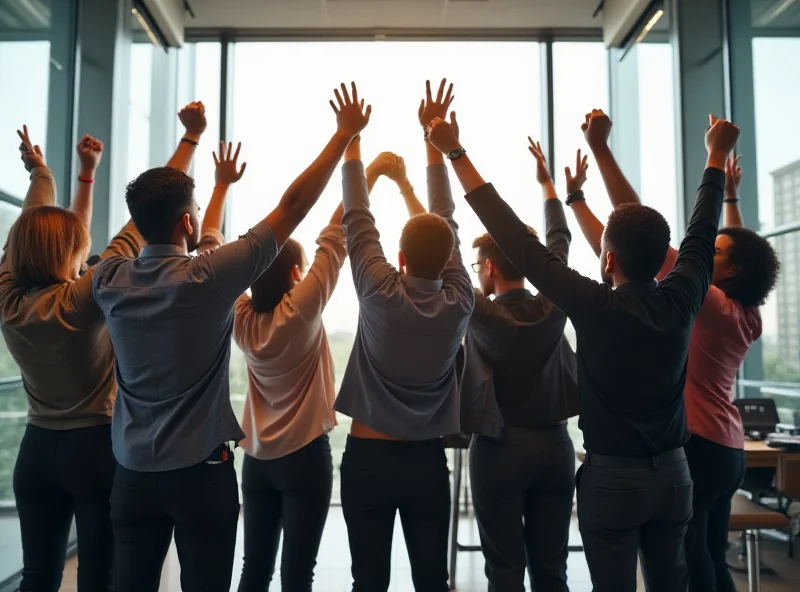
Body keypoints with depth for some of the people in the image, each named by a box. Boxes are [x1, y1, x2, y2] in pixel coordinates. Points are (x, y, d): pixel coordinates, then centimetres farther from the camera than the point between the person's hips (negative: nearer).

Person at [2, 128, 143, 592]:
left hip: (38, 450, 6)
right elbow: (139, 231, -16)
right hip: (97, 448, -6)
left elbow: (37, 229, 11)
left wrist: (40, 174, 24)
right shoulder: (81, 301, -20)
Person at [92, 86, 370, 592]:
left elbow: (151, 214, 13)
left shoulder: (111, 281, -4)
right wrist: (345, 134, -7)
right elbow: (292, 206, -16)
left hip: (133, 473, 5)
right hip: (201, 472, -5)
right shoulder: (207, 280, -19)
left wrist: (190, 141, 22)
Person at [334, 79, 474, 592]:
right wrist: (434, 137, 6)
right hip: (427, 461, 2)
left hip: (369, 459, -2)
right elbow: (446, 221, -1)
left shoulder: (381, 295, -16)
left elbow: (358, 220, -7)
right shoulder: (460, 302, -9)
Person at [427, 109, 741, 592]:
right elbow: (702, 234, 11)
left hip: (612, 477, -5)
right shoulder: (681, 303, -6)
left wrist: (455, 153, -15)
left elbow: (519, 241, -19)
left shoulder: (596, 308, -19)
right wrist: (718, 157, 25)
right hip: (673, 474, 5)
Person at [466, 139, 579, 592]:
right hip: (554, 444, 4)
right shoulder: (553, 309, -2)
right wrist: (549, 186, 25)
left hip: (499, 448, -3)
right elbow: (559, 244, 12)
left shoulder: (479, 314, -10)